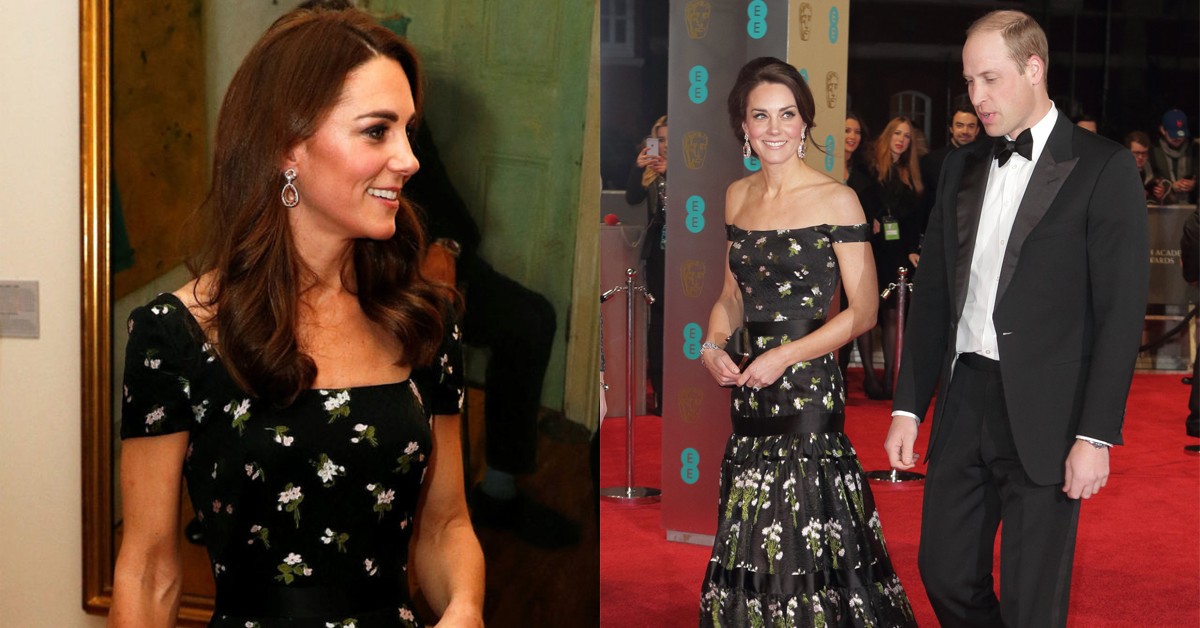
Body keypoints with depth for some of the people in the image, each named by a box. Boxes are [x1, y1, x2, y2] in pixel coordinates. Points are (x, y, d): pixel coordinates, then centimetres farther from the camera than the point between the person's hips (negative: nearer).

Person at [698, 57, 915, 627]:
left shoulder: (836, 201, -8)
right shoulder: (737, 196, 9)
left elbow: (863, 311, -7)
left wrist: (786, 355, -16)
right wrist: (713, 343, -1)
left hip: (809, 391, -5)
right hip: (749, 391, 5)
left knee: (805, 537, -3)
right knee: (750, 544, 11)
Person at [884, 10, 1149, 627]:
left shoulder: (1102, 167, -6)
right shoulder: (962, 166, 12)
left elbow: (1121, 311, -9)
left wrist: (1096, 436, -14)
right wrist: (907, 408, 9)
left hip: (1043, 415, -5)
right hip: (963, 400, 6)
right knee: (945, 576, 11)